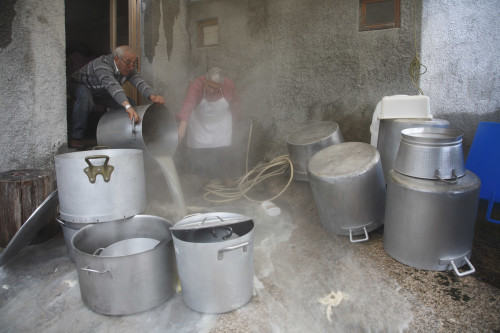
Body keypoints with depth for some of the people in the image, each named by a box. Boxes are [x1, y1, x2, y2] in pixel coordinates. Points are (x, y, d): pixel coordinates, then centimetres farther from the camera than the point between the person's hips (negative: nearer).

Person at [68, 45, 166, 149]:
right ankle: (76, 137, -27)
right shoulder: (102, 65, -40)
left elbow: (139, 81, -35)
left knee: (131, 104, -11)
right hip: (80, 85, -6)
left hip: (101, 92, 6)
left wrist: (152, 96, -57)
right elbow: (112, 85, -57)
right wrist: (127, 106, -73)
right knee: (85, 98, -41)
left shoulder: (128, 68, -19)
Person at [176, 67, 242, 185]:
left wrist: (234, 119, 10)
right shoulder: (196, 86, -31)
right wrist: (182, 128, -59)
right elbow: (188, 105, -45)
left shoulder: (229, 85, -22)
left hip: (221, 125, 1)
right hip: (200, 124, 0)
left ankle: (227, 179, 18)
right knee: (198, 153, 3)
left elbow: (235, 102, -2)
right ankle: (204, 177, 29)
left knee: (223, 152, -4)